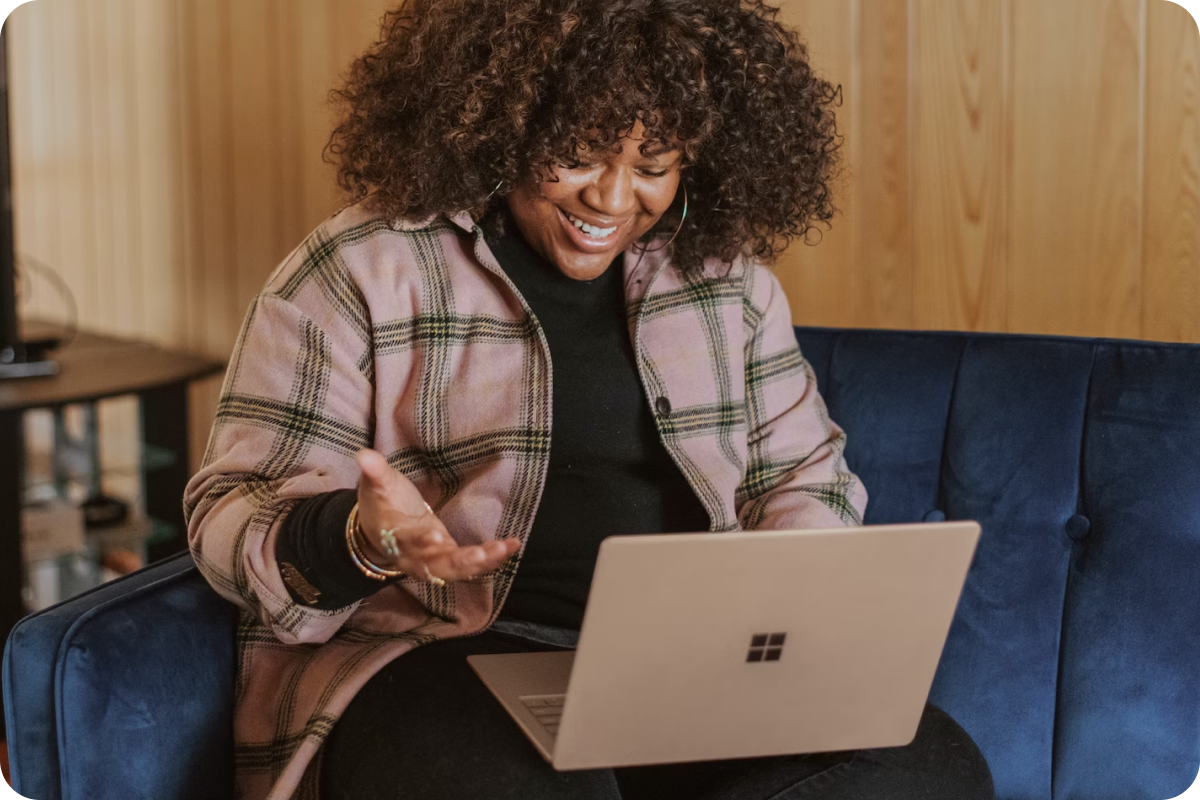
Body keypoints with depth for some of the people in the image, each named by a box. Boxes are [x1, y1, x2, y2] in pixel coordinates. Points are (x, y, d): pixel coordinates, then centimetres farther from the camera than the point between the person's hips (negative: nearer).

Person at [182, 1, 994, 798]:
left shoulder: (727, 277, 13)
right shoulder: (361, 273, -1)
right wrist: (362, 541, -26)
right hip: (438, 656, -5)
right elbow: (233, 515, -3)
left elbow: (802, 476, 20)